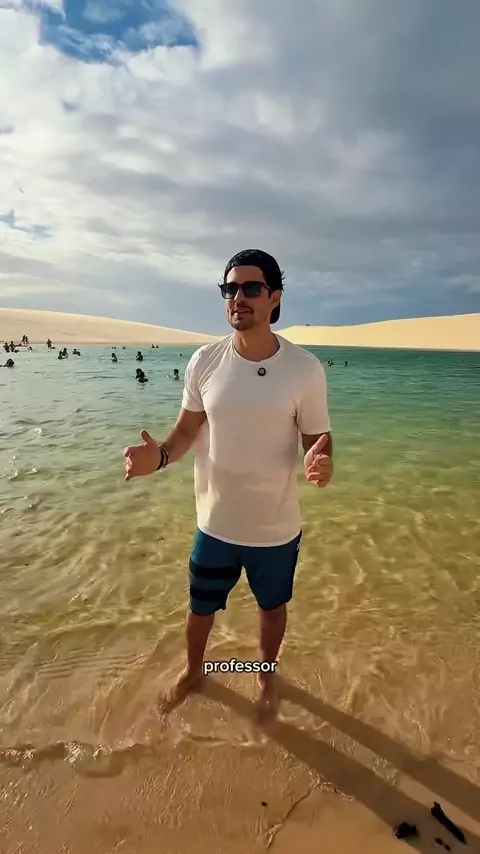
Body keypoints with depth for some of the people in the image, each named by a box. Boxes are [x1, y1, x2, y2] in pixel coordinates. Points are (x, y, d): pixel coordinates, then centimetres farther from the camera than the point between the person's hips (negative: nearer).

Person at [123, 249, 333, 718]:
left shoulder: (305, 368, -14)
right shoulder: (204, 362, -8)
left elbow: (317, 438, -6)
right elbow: (187, 429, 1)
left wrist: (319, 461, -30)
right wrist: (160, 454, -20)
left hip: (276, 527, -1)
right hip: (215, 522, 2)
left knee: (272, 606, 24)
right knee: (200, 606, 24)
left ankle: (266, 673, 56)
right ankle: (193, 669, 56)